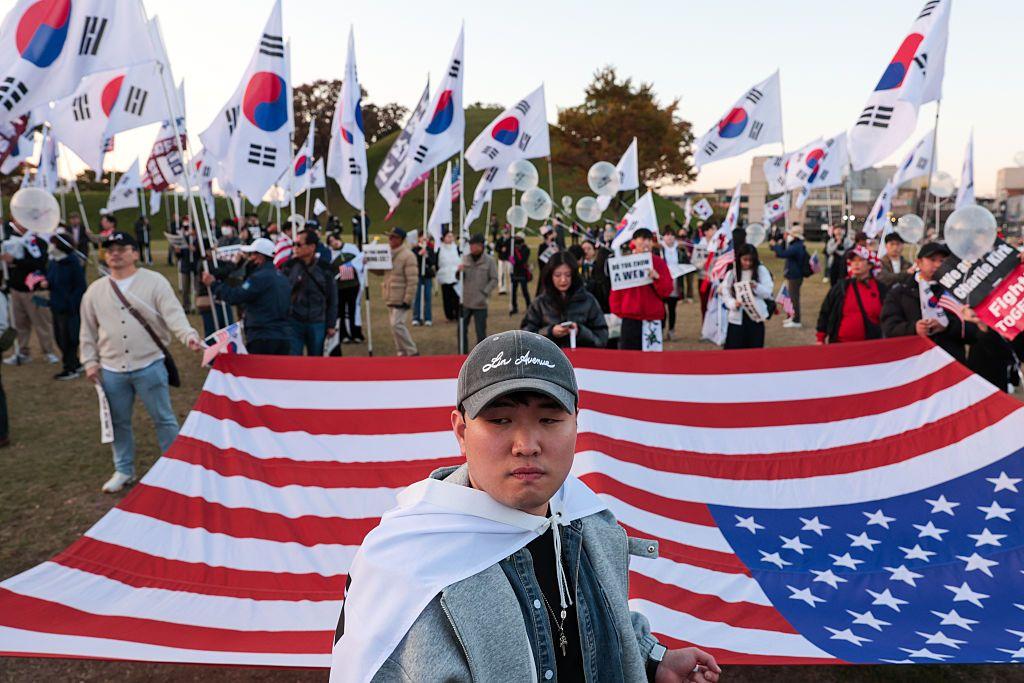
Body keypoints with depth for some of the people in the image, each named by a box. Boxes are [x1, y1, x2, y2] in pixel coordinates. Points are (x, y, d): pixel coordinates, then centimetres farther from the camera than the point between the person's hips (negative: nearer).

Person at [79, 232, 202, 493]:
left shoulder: (154, 281, -5)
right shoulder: (95, 290, 8)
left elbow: (173, 314, -17)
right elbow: (88, 331, 15)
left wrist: (188, 335, -34)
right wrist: (90, 361, 9)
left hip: (149, 366, -4)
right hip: (111, 371, 4)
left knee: (163, 419, 3)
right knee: (118, 422, 15)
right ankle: (124, 470, 31)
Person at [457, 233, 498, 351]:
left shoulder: (489, 261, -3)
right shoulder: (464, 258, 4)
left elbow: (494, 279, -2)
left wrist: (484, 293, -12)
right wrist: (460, 271, -16)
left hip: (480, 303, -3)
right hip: (465, 301, 3)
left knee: (481, 331, 3)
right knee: (462, 329, 7)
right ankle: (462, 353, 20)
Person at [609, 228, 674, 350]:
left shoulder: (659, 262, 5)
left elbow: (667, 290, 1)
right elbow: (616, 290, 7)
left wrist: (657, 277, -15)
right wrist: (617, 310, 1)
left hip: (653, 318, 0)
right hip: (630, 318, 0)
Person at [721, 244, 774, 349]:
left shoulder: (762, 271, 2)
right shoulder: (731, 273, 0)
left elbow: (768, 292, -3)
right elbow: (725, 294, -3)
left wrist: (757, 287, -22)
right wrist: (734, 303, -21)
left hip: (756, 316, 1)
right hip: (737, 317, -1)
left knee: (755, 349, 8)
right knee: (734, 349, 0)